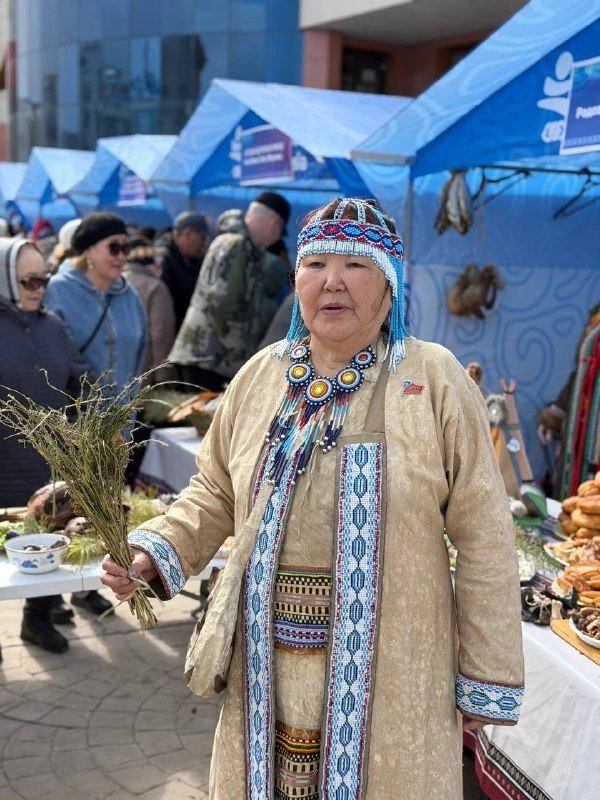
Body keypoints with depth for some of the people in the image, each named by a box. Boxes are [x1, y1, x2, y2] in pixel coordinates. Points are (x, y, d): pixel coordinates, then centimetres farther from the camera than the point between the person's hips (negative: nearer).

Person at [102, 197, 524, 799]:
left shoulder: (434, 379, -8)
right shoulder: (260, 375, 4)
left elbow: (483, 538, -7)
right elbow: (215, 494, 13)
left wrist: (486, 682, -6)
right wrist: (154, 553, -6)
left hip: (388, 670, -3)